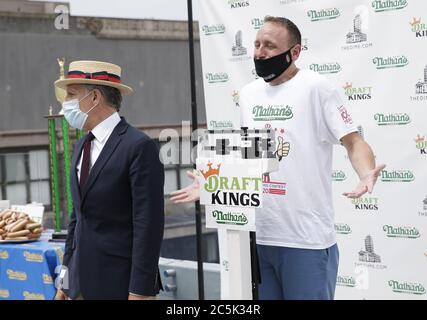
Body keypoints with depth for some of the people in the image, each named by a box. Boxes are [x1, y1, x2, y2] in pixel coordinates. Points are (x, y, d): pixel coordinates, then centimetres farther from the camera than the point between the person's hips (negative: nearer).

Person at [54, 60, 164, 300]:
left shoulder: (139, 146, -13)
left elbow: (148, 225, -16)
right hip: (80, 285, 7)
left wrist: (139, 292, -18)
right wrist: (66, 279, 15)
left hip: (119, 285, -7)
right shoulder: (82, 146, 13)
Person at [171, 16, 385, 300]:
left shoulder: (316, 87, -8)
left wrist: (367, 175, -29)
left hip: (307, 239, -6)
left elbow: (353, 142, -11)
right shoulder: (248, 93, 10)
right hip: (256, 236, 6)